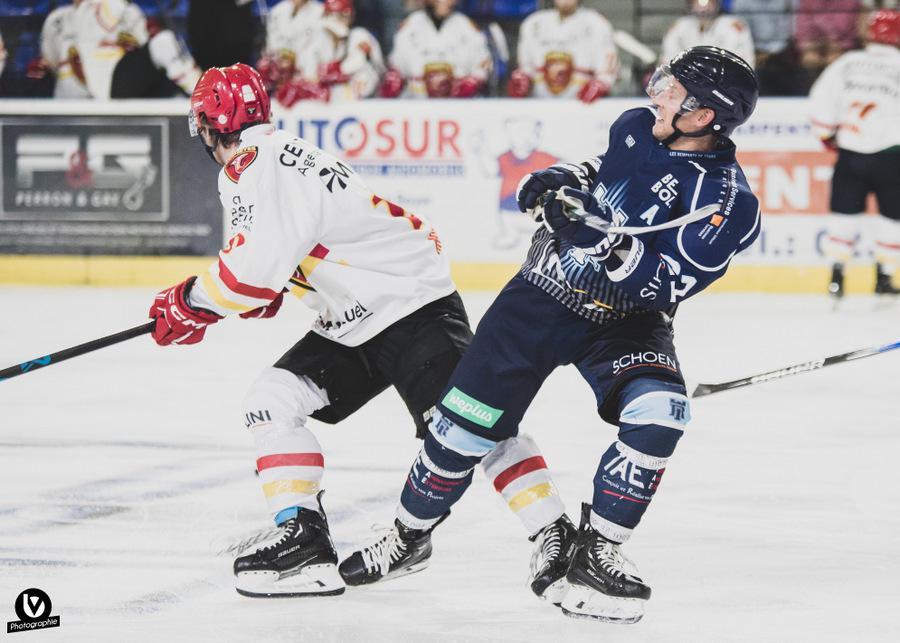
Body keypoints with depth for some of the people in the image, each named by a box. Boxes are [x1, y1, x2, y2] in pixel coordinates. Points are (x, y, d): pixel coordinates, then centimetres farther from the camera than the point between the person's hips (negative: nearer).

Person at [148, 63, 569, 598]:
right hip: (354, 324, 11)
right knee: (272, 402, 0)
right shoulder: (267, 159, 15)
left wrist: (190, 303, -13)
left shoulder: (264, 166, -18)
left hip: (414, 304, -11)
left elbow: (257, 268, -28)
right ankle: (304, 540, -3)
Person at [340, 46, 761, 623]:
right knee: (468, 423, -1)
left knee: (657, 414, -30)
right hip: (543, 294, 3)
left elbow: (664, 283, -26)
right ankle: (407, 533, 24)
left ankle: (593, 549, -12)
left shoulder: (729, 202, -20)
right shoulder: (637, 127, -3)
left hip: (625, 321, -3)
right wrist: (563, 181, 2)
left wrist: (603, 235, -36)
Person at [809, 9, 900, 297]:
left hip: (850, 153, 3)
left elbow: (821, 98, 4)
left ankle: (836, 276, 6)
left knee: (845, 213, 12)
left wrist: (827, 133, 18)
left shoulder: (848, 62, 4)